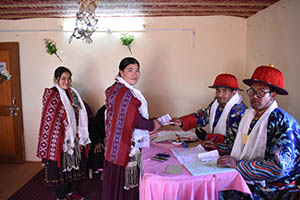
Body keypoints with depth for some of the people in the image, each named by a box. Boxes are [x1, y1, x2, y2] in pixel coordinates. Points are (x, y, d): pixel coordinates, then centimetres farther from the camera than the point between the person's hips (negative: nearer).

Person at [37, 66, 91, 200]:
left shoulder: (72, 93, 9)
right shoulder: (51, 94, -11)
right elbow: (50, 119, -14)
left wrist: (80, 134, 13)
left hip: (74, 137, 7)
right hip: (60, 139, -7)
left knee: (74, 163, 16)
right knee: (60, 165, 6)